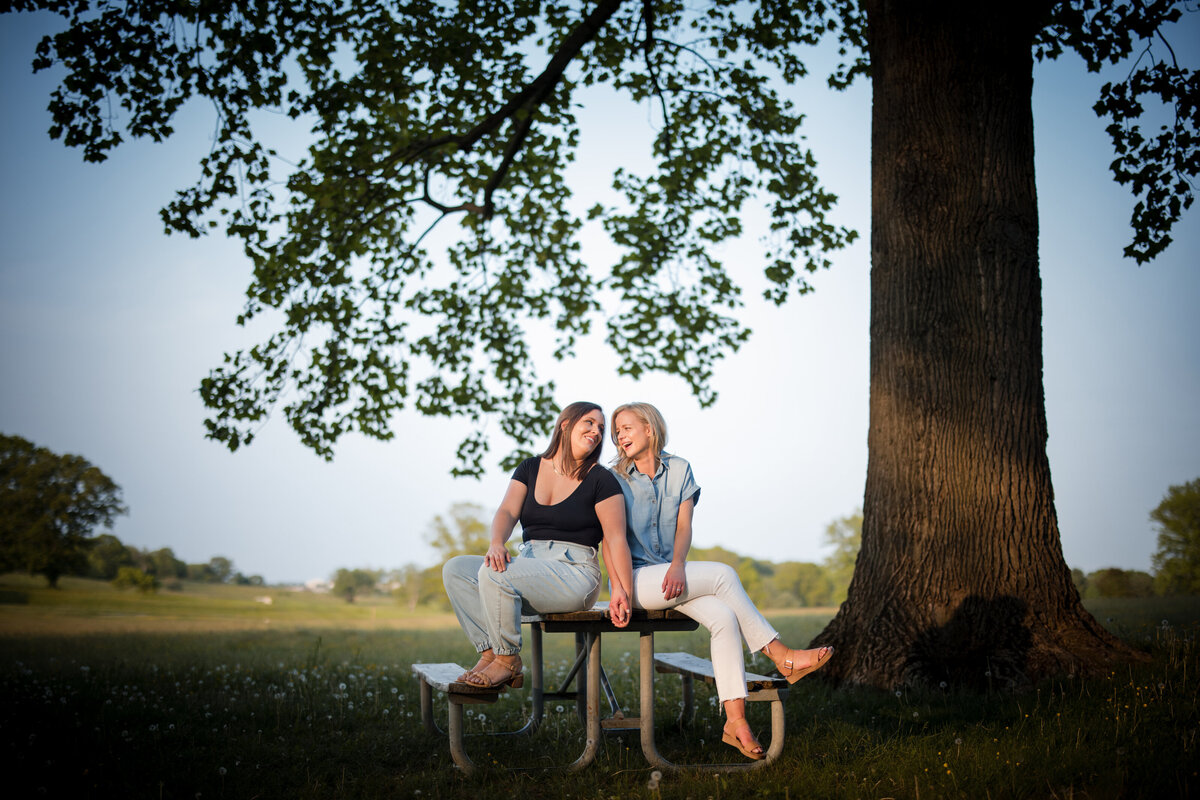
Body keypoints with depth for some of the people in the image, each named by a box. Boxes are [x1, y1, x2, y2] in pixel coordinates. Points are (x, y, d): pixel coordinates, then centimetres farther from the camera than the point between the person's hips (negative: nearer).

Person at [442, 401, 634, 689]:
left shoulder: (601, 480, -1)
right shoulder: (530, 468, 13)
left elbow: (616, 539, -7)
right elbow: (507, 511, 0)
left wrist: (623, 591, -20)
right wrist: (497, 543, -23)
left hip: (575, 574, -6)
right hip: (529, 563, 6)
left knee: (493, 574, -28)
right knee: (456, 569, -12)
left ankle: (508, 661, -13)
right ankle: (490, 653, -16)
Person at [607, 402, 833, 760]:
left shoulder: (679, 469, 10)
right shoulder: (615, 478, 1)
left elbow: (684, 526, 1)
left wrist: (678, 564, -19)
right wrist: (619, 588, -18)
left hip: (672, 574, 4)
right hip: (636, 579, -4)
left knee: (724, 617, -23)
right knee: (722, 574, -24)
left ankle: (735, 720, -28)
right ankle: (780, 656, -17)